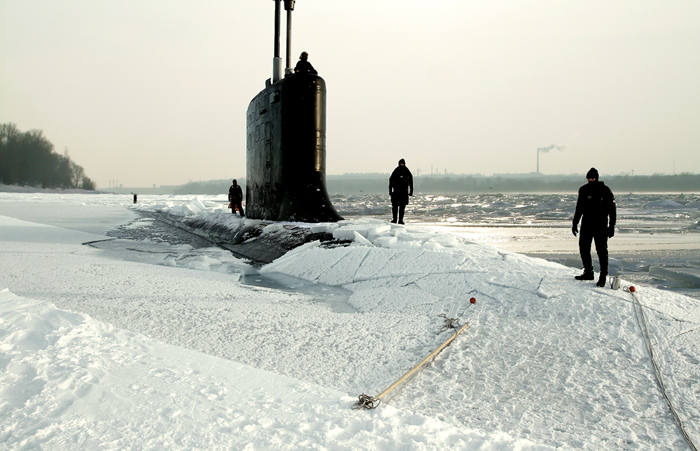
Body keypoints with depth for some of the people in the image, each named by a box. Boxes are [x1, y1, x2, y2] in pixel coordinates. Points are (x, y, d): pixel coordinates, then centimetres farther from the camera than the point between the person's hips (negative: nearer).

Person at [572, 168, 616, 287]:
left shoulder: (605, 190, -6)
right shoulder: (584, 190, 7)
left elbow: (612, 209, -3)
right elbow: (579, 208, 16)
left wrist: (612, 226, -8)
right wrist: (575, 223, 14)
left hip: (601, 225, -5)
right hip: (586, 224, 5)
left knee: (602, 250, -4)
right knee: (583, 248, 9)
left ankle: (603, 277, 3)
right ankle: (588, 273, 23)